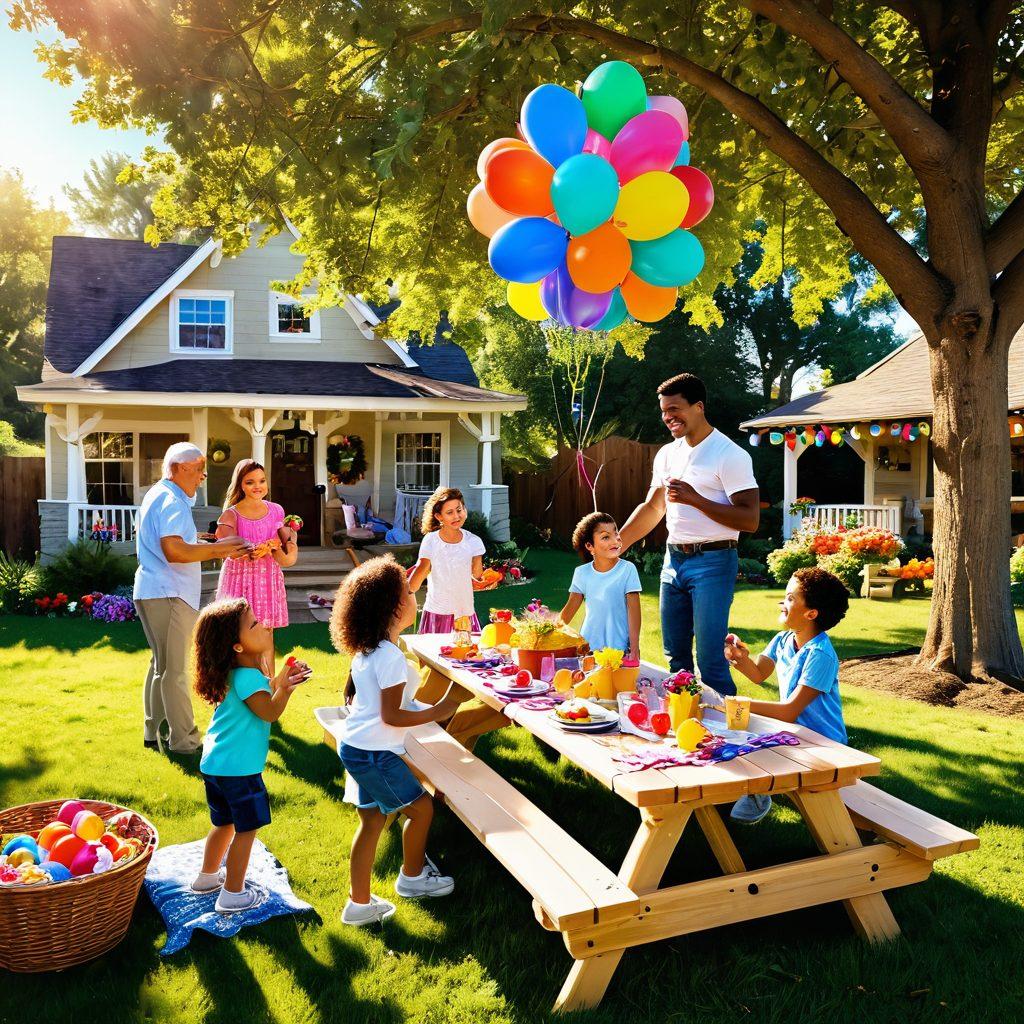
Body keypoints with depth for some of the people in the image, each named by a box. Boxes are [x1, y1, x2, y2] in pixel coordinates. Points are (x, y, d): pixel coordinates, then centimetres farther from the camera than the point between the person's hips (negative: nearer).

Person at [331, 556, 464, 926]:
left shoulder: (364, 651, 6)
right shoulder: (391, 658, -23)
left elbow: (350, 695, 17)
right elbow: (392, 716, -22)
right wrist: (438, 711, -15)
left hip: (353, 745, 9)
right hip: (375, 754, -9)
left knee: (372, 820, 17)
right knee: (420, 808, 9)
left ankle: (359, 903, 25)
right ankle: (412, 877, 30)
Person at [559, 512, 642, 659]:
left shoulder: (627, 569, -7)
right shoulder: (582, 573, 1)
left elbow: (633, 610, -7)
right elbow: (569, 610, 10)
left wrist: (634, 647, -11)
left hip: (619, 648, -2)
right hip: (587, 646, 2)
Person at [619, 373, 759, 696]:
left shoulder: (730, 455, -11)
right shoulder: (667, 454, 12)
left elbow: (750, 520, -17)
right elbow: (652, 508, 21)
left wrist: (695, 499, -22)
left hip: (713, 562, -7)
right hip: (674, 559, 7)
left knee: (710, 659, -7)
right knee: (675, 656, 14)